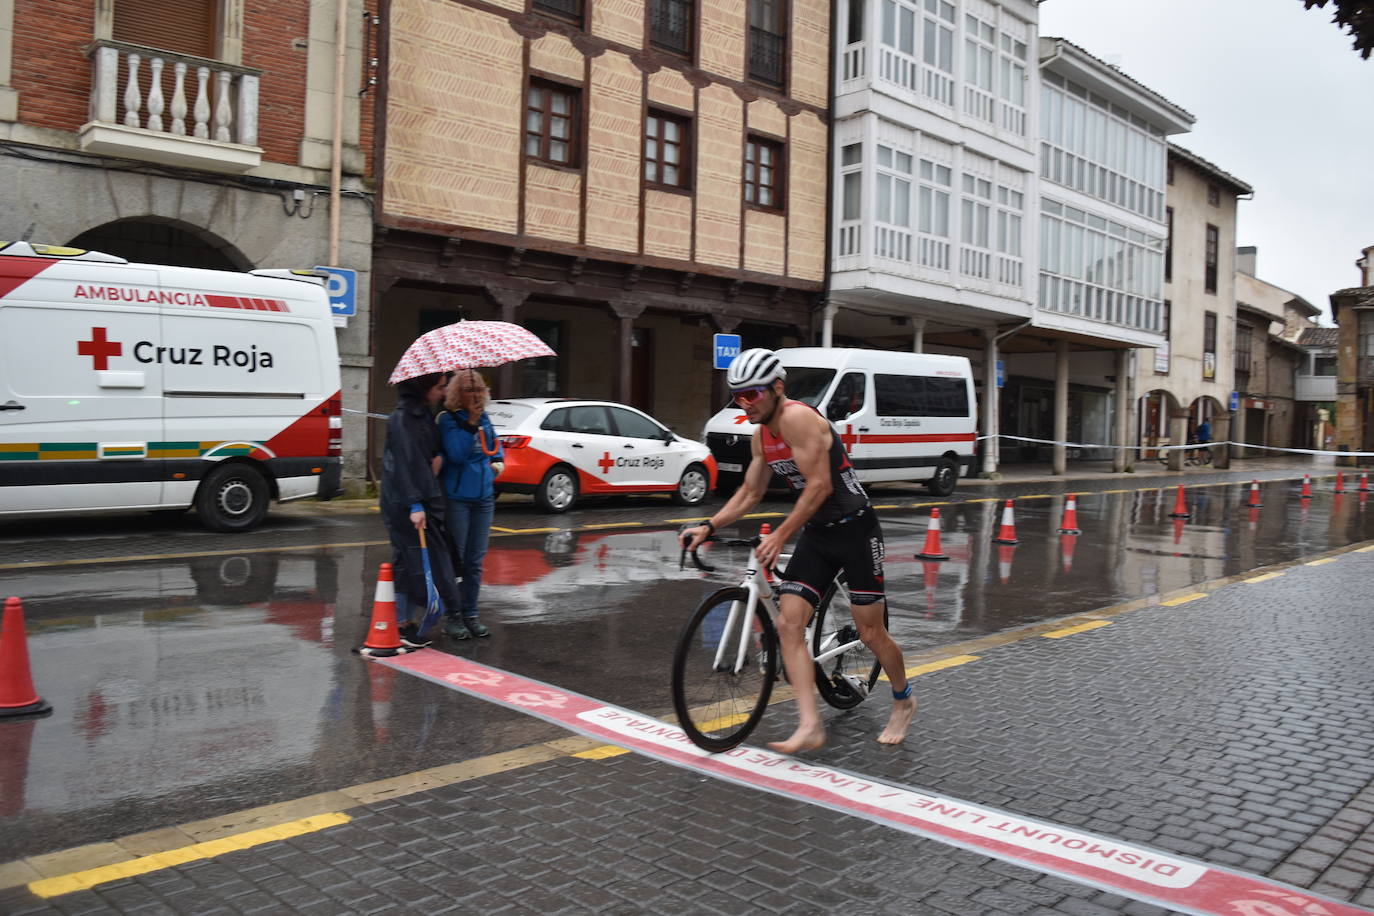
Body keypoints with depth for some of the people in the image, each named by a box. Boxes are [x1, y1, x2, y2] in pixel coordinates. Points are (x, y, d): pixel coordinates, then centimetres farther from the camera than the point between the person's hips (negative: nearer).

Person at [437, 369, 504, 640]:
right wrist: (470, 423, -21)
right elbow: (456, 453, -20)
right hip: (456, 498, -6)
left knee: (475, 561, 10)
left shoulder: (484, 417, 10)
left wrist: (499, 460, 5)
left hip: (483, 497, 6)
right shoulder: (448, 419, -8)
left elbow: (495, 444, 24)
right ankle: (453, 617, 10)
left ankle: (470, 614, 19)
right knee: (456, 559, 0)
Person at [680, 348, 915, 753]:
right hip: (816, 534, 8)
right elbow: (750, 493, 15)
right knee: (789, 624, -7)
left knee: (870, 632, 1)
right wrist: (709, 526, 3)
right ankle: (810, 726, -7)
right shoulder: (761, 436, 7)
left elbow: (819, 485, -25)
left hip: (855, 529, -8)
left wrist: (780, 535, -24)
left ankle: (903, 702, 29)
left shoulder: (798, 417, -20)